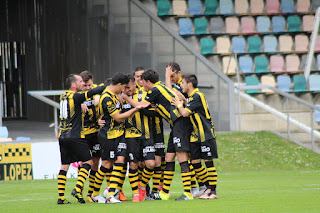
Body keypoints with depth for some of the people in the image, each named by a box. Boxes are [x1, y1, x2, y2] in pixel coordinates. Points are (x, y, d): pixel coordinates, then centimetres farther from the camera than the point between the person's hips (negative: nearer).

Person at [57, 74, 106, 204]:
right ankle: (77, 189, -11)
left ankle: (61, 197, 6)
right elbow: (93, 92, -15)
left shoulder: (63, 97, 12)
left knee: (64, 166, 9)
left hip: (63, 137, 7)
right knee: (87, 162, 2)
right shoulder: (76, 97, -11)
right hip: (75, 137, -7)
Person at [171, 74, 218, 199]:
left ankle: (213, 191, -3)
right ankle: (208, 188, 16)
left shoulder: (197, 96, -14)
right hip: (195, 136, 9)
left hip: (206, 135, -9)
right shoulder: (191, 97, 15)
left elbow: (185, 113, -18)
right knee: (195, 162, 6)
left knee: (208, 161, -6)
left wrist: (179, 105, -1)